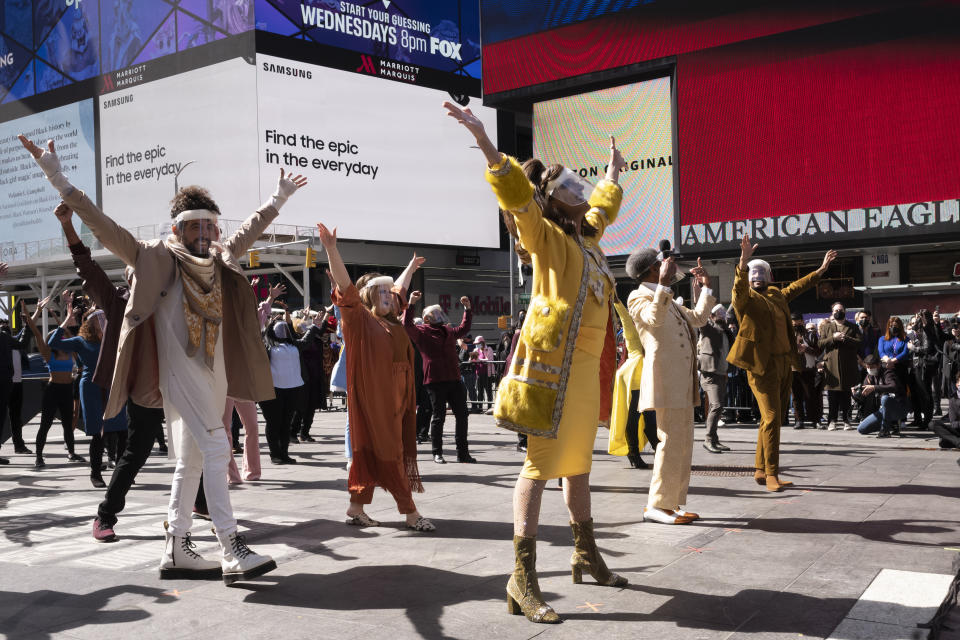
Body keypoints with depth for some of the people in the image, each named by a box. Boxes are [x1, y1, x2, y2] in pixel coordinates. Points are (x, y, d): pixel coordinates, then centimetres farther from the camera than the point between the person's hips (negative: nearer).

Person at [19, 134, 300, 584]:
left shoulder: (221, 259, 11)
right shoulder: (157, 258, -4)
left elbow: (248, 230, 28)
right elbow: (106, 230, -9)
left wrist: (277, 201, 37)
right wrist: (60, 183, -16)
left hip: (214, 373, 7)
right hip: (180, 371, -7)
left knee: (191, 460, 10)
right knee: (216, 448, -15)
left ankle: (176, 550, 19)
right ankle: (233, 552, -13)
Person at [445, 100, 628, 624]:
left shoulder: (587, 236, 20)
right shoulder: (545, 236, -3)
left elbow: (603, 205, 41)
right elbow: (516, 193, -18)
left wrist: (613, 172, 55)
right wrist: (484, 140, -28)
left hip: (589, 362, 8)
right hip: (554, 360, -8)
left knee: (578, 463, 17)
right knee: (542, 464, -9)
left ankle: (585, 555, 30)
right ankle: (523, 578, -5)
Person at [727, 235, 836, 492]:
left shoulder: (775, 295, 16)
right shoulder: (745, 297, -7)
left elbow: (796, 287, 34)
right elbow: (740, 286, -29)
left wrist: (821, 270, 40)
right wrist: (743, 261, -46)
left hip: (783, 363, 8)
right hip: (762, 365, -8)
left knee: (772, 419, 11)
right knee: (772, 418, -13)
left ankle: (761, 470, 20)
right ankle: (771, 474, -7)